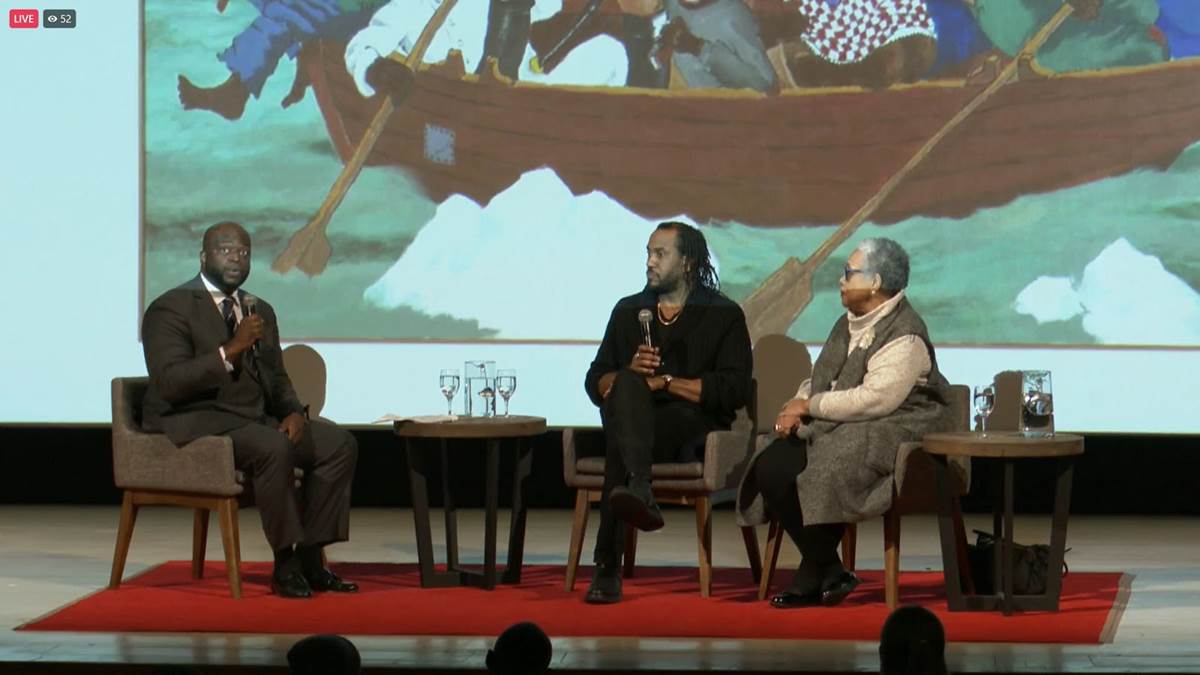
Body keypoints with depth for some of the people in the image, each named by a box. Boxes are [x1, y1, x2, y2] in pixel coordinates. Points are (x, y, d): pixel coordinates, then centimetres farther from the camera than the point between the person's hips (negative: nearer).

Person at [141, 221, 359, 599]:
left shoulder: (260, 311, 16)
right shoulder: (171, 309, -9)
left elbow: (277, 379, 21)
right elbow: (169, 383, -21)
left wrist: (294, 412, -2)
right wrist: (231, 349, -27)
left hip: (254, 419, 8)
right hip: (197, 423, -8)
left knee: (339, 445, -9)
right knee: (274, 448, -34)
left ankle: (309, 558, -10)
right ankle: (285, 565, -24)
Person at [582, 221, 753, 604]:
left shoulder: (723, 315, 10)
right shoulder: (628, 311, 25)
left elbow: (734, 390, -4)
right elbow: (595, 382, 19)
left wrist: (665, 382, -10)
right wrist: (630, 373, -5)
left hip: (692, 426, -3)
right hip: (632, 420, 3)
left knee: (619, 443, -38)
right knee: (628, 385, -35)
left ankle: (608, 567, -49)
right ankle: (639, 490, -60)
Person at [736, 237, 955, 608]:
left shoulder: (904, 337, -14)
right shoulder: (848, 324, 17)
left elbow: (874, 399, -23)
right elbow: (818, 381, 22)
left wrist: (810, 406, -14)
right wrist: (796, 408, -1)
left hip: (892, 436, -9)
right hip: (833, 430, 9)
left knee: (822, 471, -32)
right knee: (770, 466, -14)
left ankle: (817, 574, -11)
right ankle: (826, 572, -9)